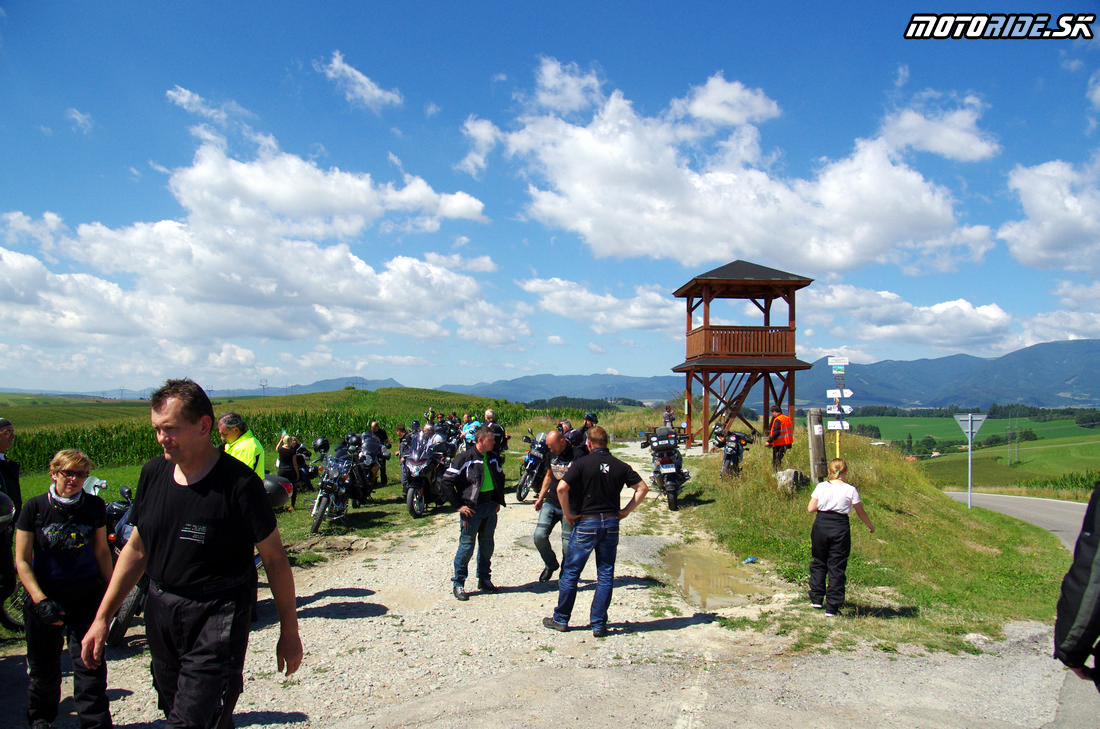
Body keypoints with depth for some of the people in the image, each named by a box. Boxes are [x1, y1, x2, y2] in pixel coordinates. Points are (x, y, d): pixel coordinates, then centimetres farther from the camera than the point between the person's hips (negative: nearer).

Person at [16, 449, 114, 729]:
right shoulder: (35, 507, -6)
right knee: (43, 666, 15)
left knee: (89, 663, -4)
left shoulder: (95, 506, -1)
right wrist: (40, 600, -15)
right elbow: (22, 560, -5)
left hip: (86, 595, 0)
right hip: (45, 595, 0)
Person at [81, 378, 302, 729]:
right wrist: (102, 618, 12)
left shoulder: (238, 483, -17)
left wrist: (289, 632, -5)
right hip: (160, 613, 7)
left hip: (217, 619, -7)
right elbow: (136, 549, 14)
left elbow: (274, 558, -10)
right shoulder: (153, 473, 2)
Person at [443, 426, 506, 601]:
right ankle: (458, 583, 9)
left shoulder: (492, 458, 10)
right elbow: (447, 481, -13)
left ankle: (484, 579, 26)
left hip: (490, 507, 6)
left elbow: (500, 478, 26)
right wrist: (459, 505, -13)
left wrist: (499, 500, 16)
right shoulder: (465, 458, -12)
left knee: (487, 544, 13)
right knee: (466, 546, -2)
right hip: (472, 508, -6)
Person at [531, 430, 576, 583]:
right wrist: (540, 498, 21)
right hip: (551, 503, 5)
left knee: (568, 543, 0)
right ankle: (550, 564, 20)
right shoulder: (552, 454, 8)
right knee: (539, 536, -6)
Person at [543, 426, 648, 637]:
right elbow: (643, 488, 4)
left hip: (586, 522, -3)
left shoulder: (582, 463, -8)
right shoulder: (620, 466, 3)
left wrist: (567, 513, -6)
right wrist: (626, 511, 7)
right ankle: (599, 624, 11)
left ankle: (561, 619, 16)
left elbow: (562, 487, -18)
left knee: (570, 572, 8)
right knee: (606, 575, 9)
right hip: (611, 523, 3)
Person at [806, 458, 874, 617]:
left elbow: (810, 508, -2)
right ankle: (832, 607, 6)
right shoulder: (850, 490, -4)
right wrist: (870, 526, 22)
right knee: (837, 567, 5)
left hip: (821, 525, 2)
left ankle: (816, 599, 22)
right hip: (840, 528, -1)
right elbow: (860, 512, 5)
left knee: (818, 562, 19)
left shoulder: (821, 487, -2)